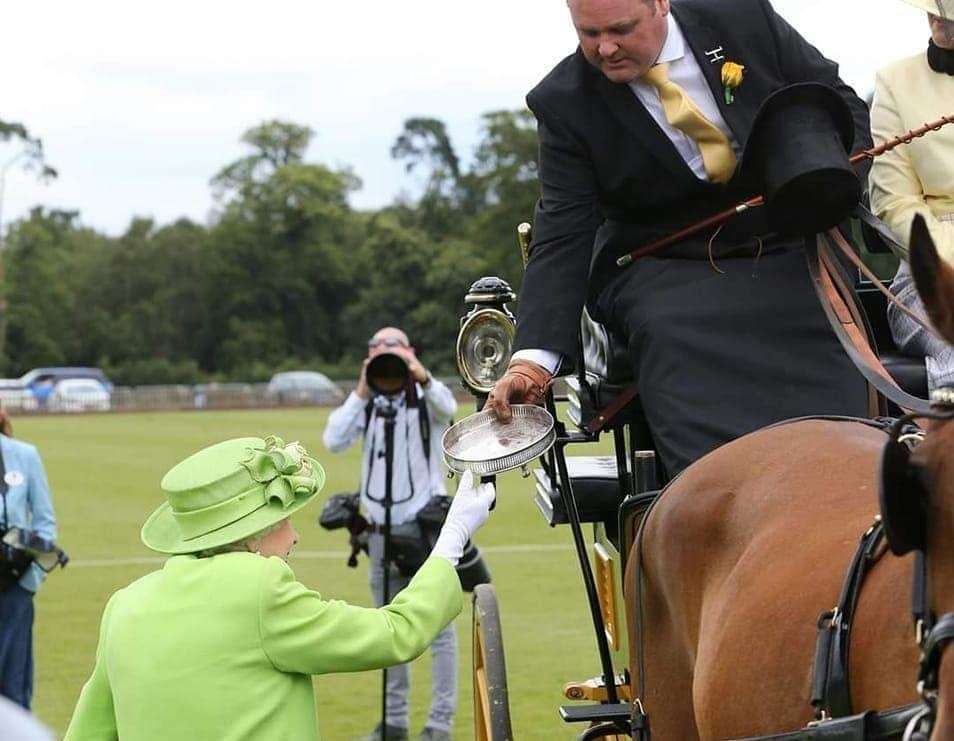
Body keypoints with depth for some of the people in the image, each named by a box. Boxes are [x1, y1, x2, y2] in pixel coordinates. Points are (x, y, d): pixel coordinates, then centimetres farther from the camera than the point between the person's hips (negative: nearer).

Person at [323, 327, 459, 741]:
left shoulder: (426, 397, 2)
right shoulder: (366, 404, 11)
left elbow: (447, 408, -22)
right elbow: (334, 442, -5)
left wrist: (421, 376, -42)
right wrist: (362, 392, -14)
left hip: (426, 524, -4)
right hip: (382, 529, 4)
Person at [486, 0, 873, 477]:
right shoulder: (565, 102, -6)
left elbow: (842, 104, 7)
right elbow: (562, 239, -10)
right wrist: (534, 357, -24)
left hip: (788, 252, 1)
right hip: (664, 272, -1)